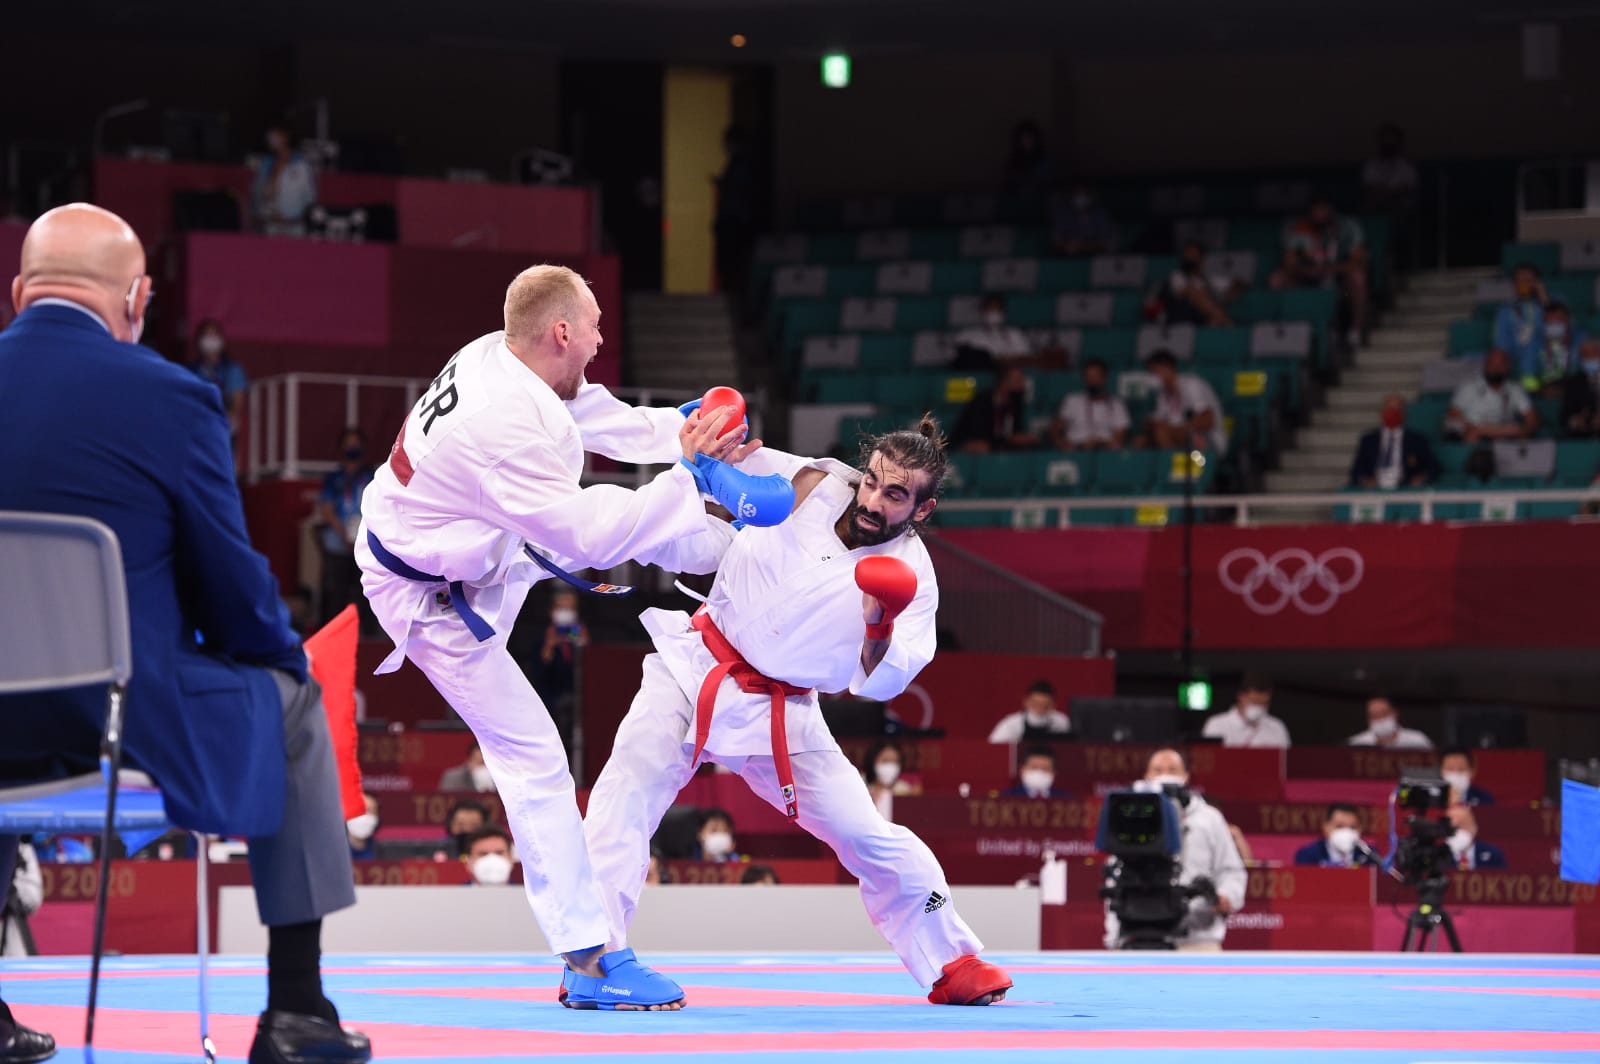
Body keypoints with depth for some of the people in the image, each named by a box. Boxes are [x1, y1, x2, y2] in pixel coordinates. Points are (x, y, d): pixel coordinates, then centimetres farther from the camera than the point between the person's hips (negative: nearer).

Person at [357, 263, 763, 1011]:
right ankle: (588, 957, -2)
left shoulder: (495, 356, -10)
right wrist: (683, 464, -27)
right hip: (434, 598, -9)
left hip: (481, 547, 9)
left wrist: (687, 433, -6)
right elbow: (586, 536, -32)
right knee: (532, 757, -7)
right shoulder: (508, 425, -37)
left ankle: (733, 539, 49)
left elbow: (598, 417, 6)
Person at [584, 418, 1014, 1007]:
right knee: (627, 789, -20)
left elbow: (875, 685, -14)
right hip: (697, 667, -1)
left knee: (868, 836, 1)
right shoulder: (813, 484, -10)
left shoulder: (910, 577, -9)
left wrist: (881, 626, -33)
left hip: (780, 709, 1)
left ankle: (951, 964, 20)